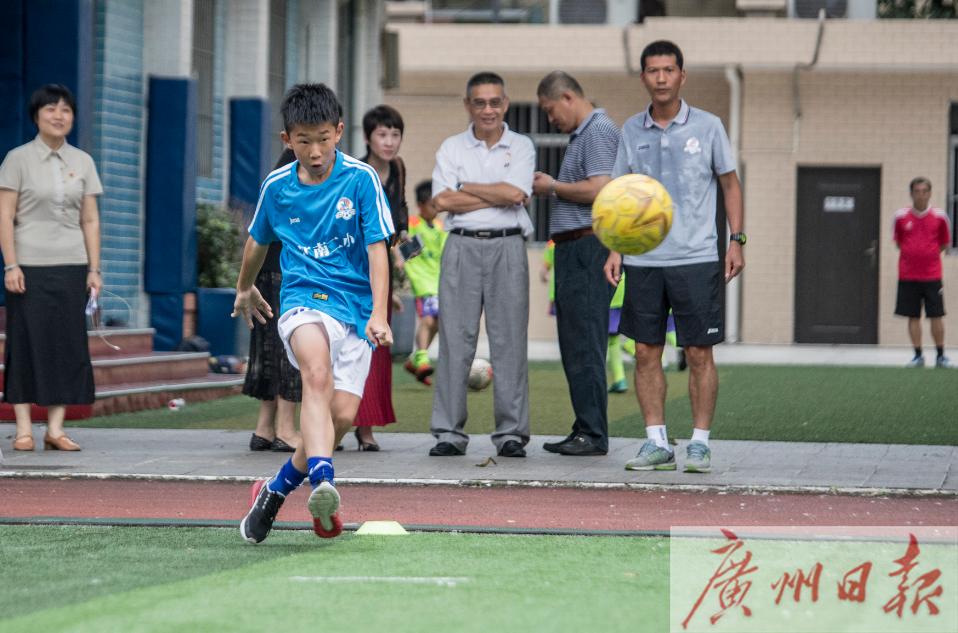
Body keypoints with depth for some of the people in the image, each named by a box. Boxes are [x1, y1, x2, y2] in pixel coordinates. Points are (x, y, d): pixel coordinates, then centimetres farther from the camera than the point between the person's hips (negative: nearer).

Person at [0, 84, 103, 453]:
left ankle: (55, 429, 4)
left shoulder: (82, 162, 11)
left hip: (71, 266, 3)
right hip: (30, 265, -3)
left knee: (68, 345, 0)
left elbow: (90, 220, 11)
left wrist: (94, 269, 5)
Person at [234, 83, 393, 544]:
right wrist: (245, 289, 39)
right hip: (303, 299, -1)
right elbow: (257, 241, 24)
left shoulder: (361, 179, -4)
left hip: (354, 306, 1)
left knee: (342, 414, -7)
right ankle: (322, 481, -50)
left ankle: (277, 489, 17)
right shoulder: (276, 187, 4)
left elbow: (377, 248, -7)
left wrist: (379, 313, -19)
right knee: (317, 373, -32)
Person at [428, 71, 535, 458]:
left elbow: (516, 193, -9)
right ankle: (449, 432, 1)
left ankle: (511, 433, 2)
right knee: (455, 339, -2)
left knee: (509, 340, -2)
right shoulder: (452, 148, 10)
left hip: (507, 248, -1)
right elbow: (443, 200, -4)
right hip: (462, 247, 1)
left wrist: (468, 187, -2)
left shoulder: (521, 147, 8)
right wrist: (497, 195, -4)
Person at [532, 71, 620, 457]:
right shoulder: (581, 134, 22)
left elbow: (599, 190, -21)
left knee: (585, 343, -10)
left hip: (589, 247, -11)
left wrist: (553, 187, -8)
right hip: (573, 249, 11)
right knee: (574, 346, 10)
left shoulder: (599, 131, -10)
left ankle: (593, 435, -9)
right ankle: (585, 430, 14)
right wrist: (551, 187, 12)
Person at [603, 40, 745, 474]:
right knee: (646, 353, 3)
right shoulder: (631, 131, 8)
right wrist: (615, 250, 5)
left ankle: (699, 444, 5)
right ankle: (656, 443, 10)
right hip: (643, 260, 3)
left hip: (696, 258, -3)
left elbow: (730, 184, 7)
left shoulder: (707, 127, 0)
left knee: (699, 354, -2)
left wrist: (736, 240, -1)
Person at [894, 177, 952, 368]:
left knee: (936, 316, -1)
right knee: (913, 317, 2)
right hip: (908, 275, 1)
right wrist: (911, 254, 3)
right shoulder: (901, 216, 1)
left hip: (932, 275, -1)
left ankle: (940, 356, 11)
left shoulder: (939, 216, 0)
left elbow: (944, 243, 10)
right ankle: (918, 356, 11)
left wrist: (928, 254, 1)